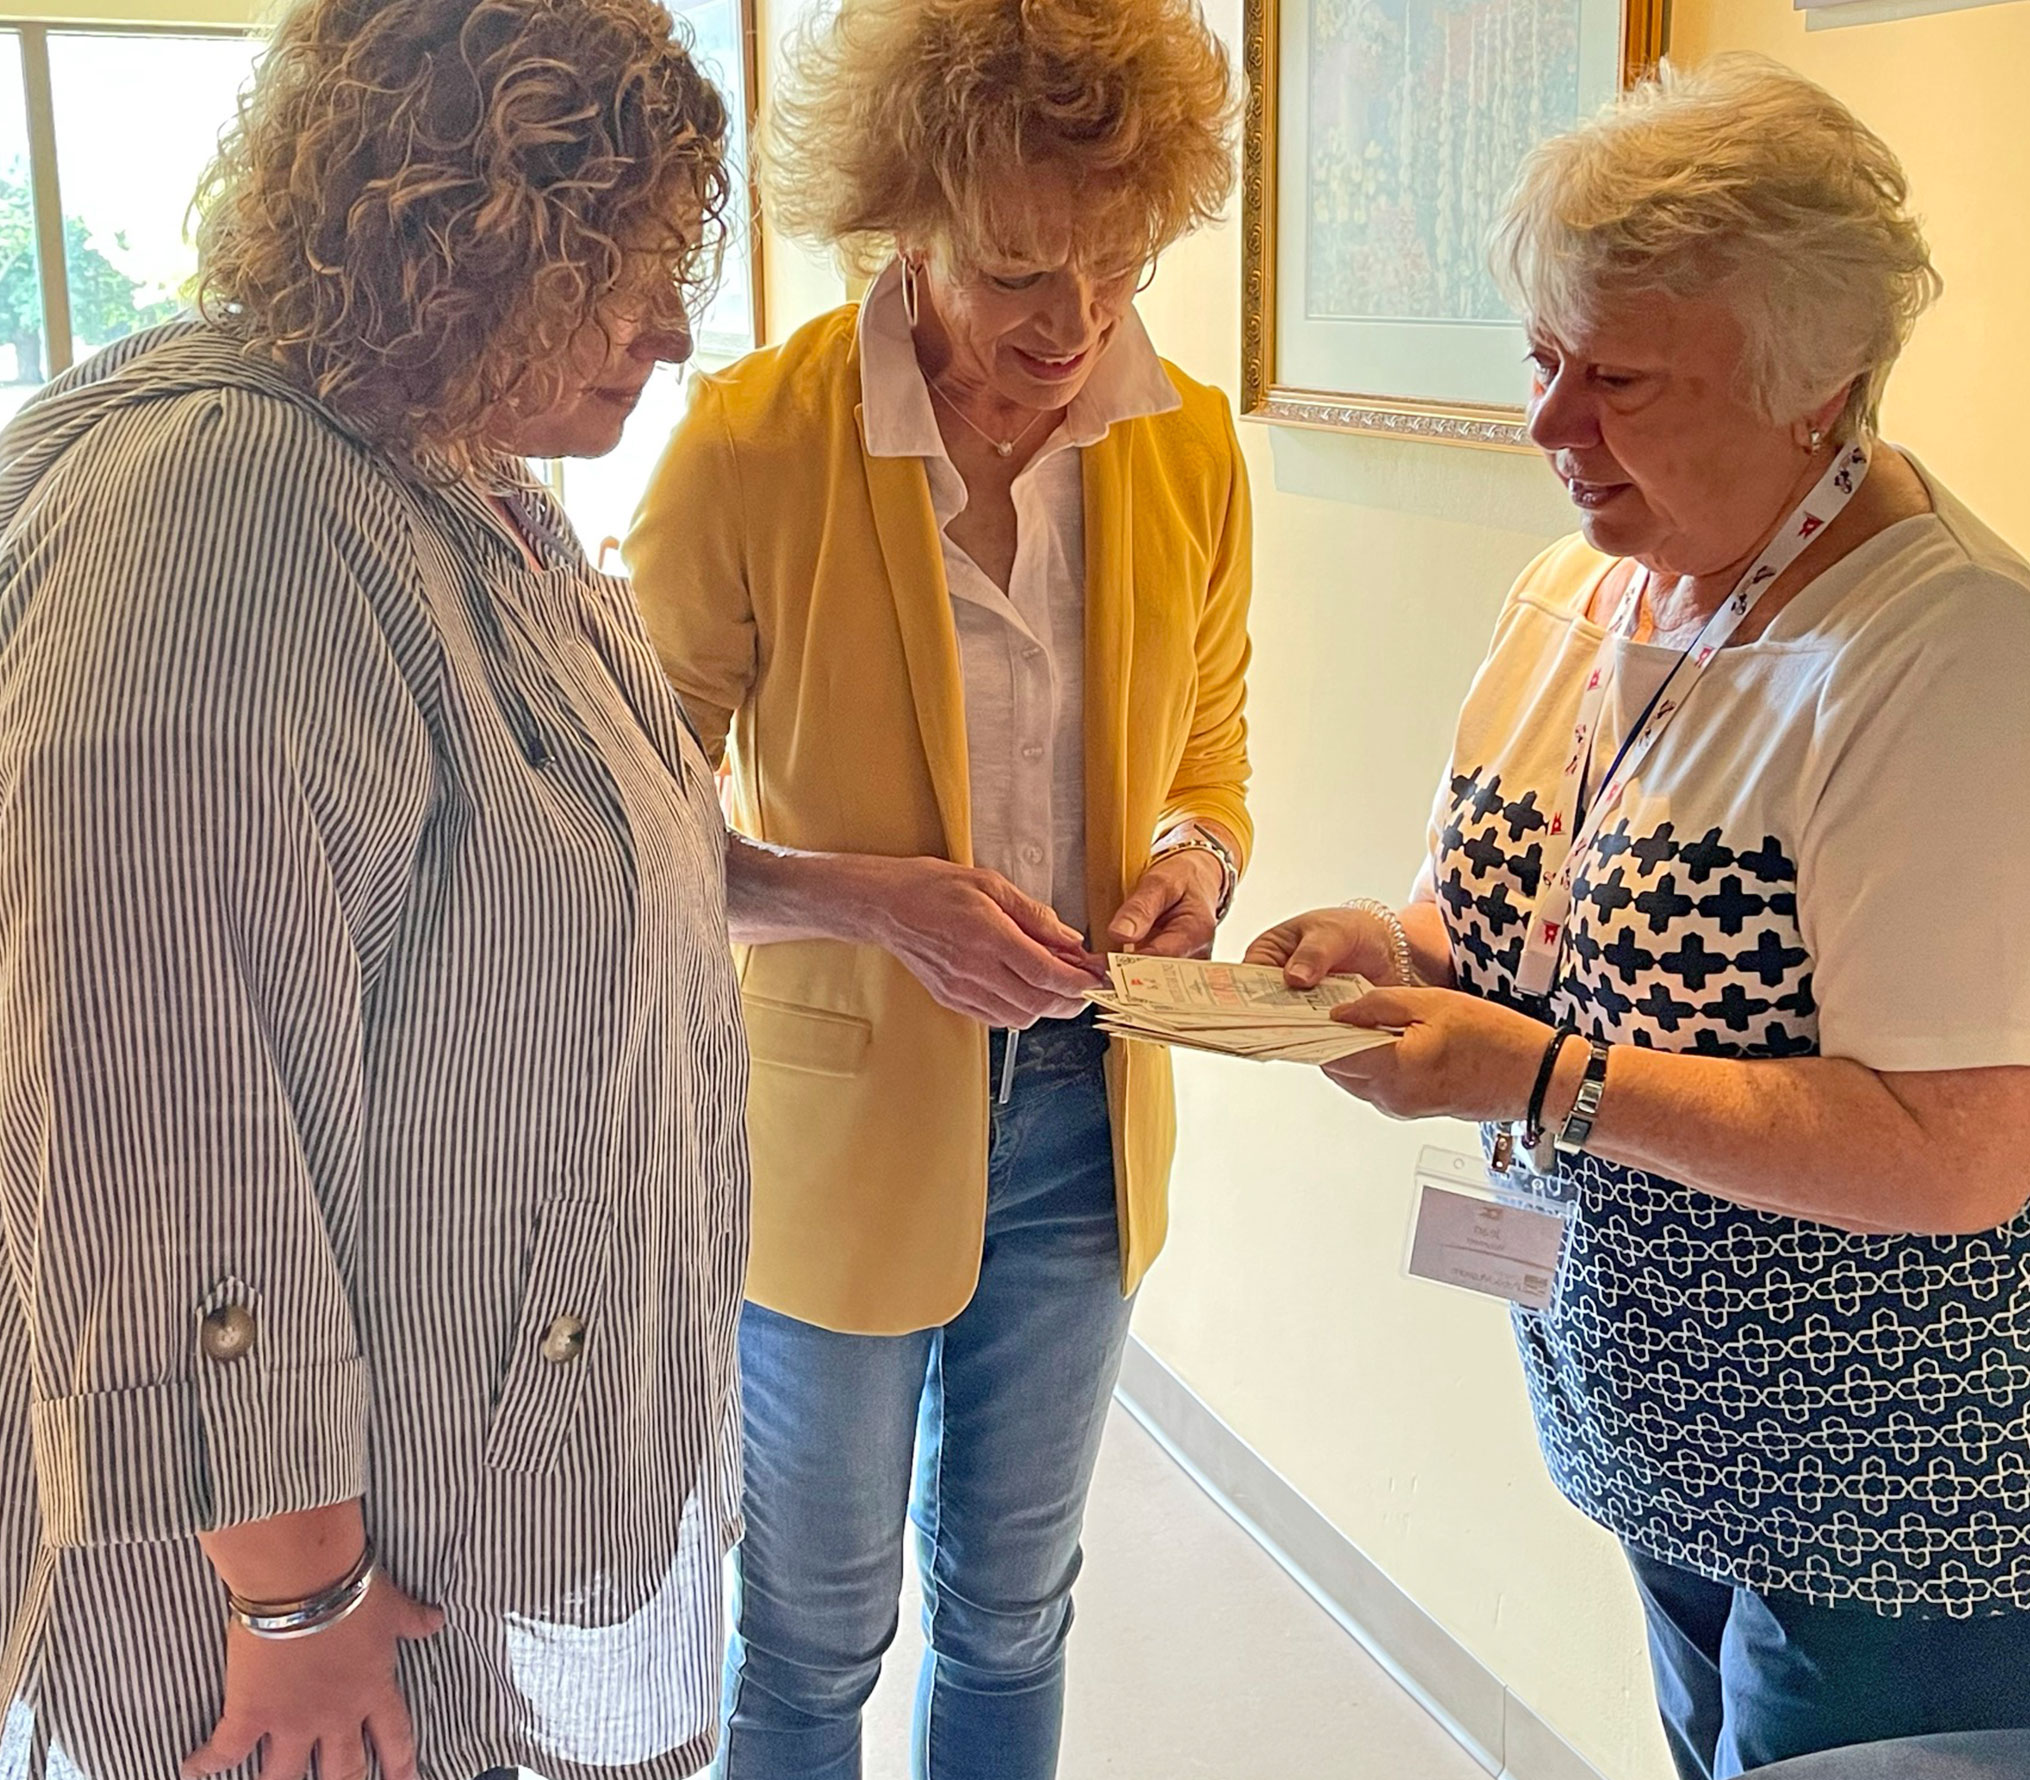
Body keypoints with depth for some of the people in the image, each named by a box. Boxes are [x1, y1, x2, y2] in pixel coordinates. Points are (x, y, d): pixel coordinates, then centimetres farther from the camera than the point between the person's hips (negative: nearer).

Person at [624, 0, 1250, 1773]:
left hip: (1083, 1107, 4)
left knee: (1013, 1606, 22)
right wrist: (873, 896, -25)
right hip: (836, 1111, -3)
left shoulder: (1191, 449, -4)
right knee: (814, 1629, 17)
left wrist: (1192, 861, -13)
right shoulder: (752, 444, -17)